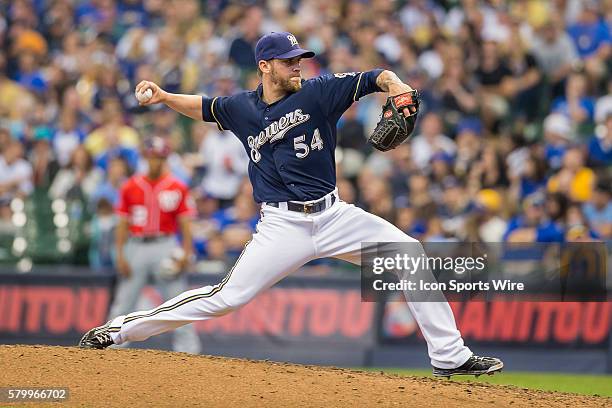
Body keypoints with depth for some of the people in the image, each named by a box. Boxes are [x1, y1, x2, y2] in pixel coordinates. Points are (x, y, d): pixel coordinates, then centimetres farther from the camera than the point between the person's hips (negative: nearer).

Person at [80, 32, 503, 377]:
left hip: (333, 216, 2)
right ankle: (121, 329, 0)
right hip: (282, 225, -2)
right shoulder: (241, 108, 3)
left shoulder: (318, 92, -2)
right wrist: (163, 97, 7)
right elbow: (204, 107, 23)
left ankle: (450, 357, -1)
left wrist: (395, 85, -32)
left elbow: (373, 78, -9)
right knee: (228, 297, -10)